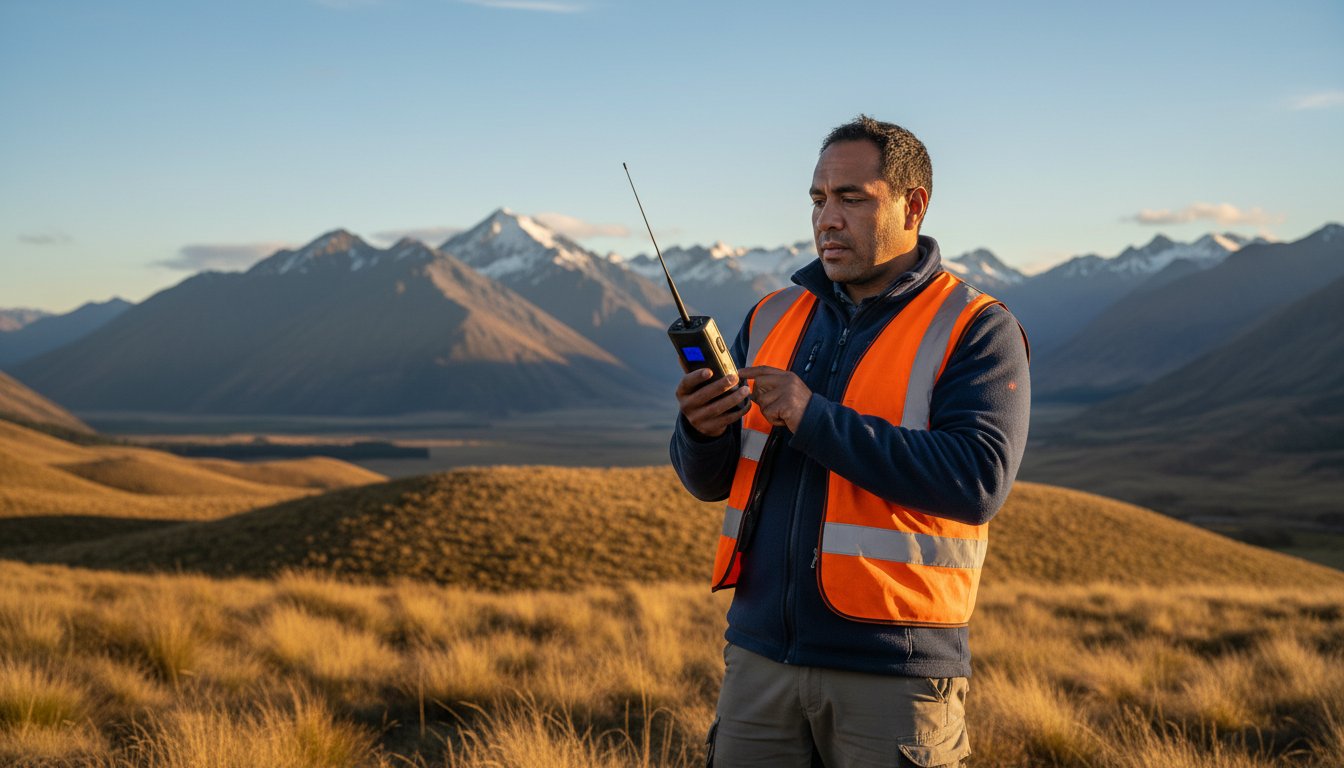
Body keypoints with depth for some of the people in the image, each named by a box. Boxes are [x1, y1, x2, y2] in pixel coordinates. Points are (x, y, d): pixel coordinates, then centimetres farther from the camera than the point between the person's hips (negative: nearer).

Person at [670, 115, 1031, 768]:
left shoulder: (976, 332, -4)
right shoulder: (773, 317, 12)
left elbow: (979, 481, -19)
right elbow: (709, 481, 13)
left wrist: (817, 420, -20)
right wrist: (703, 431, -12)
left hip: (893, 671, -4)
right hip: (761, 651, 5)